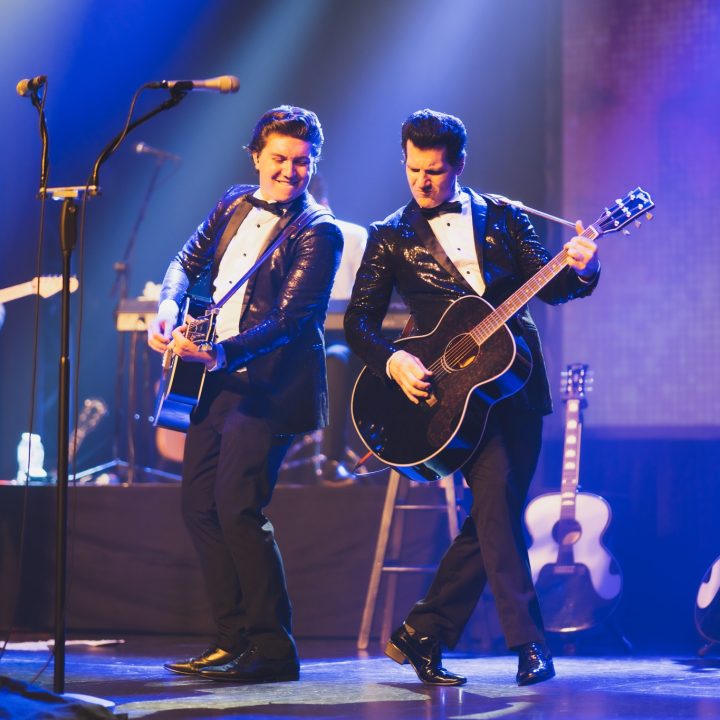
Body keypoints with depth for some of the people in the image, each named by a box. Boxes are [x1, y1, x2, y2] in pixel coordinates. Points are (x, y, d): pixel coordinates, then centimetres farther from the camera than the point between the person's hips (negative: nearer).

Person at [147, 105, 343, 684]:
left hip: (271, 386, -8)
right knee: (199, 506, 9)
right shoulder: (236, 204, 11)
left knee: (238, 508, -16)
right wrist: (169, 306, -4)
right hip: (218, 379, 8)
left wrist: (222, 352, -34)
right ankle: (234, 641, 17)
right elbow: (189, 261, 18)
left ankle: (272, 651, -8)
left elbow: (289, 319, -20)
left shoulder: (318, 234, -11)